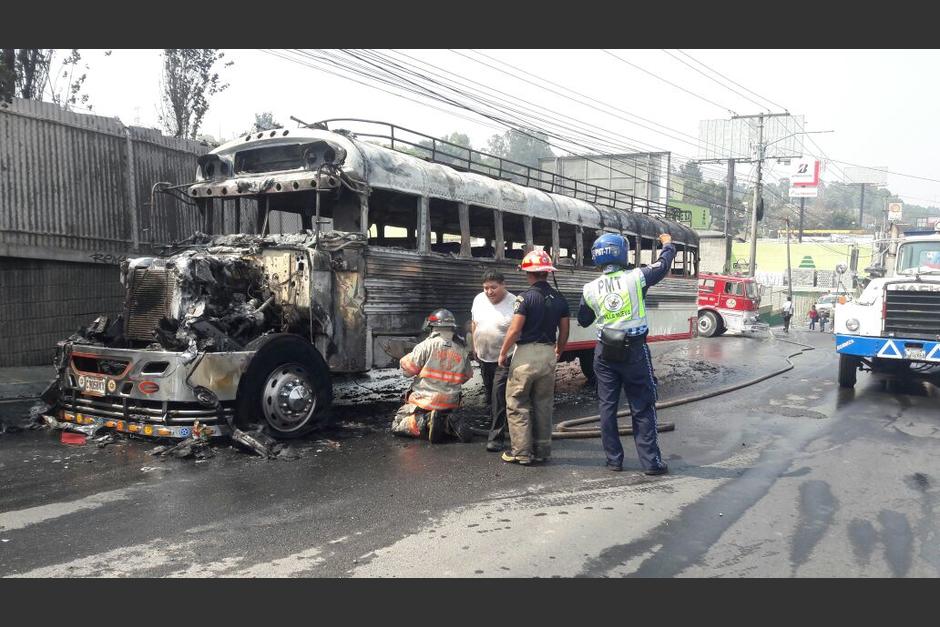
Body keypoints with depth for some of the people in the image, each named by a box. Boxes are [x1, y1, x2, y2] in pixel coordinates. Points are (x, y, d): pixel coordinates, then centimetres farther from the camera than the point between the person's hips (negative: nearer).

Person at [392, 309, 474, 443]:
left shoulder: (426, 346, -12)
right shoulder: (462, 351, 0)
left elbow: (408, 368, -10)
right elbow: (466, 376, 9)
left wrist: (406, 358, 12)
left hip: (425, 400, -4)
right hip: (450, 404, 4)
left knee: (397, 426, 8)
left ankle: (425, 422, -17)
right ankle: (449, 423, -4)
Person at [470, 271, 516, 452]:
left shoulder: (514, 304, -17)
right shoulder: (478, 300, 3)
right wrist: (475, 346, 15)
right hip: (484, 358, 7)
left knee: (499, 398, -10)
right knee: (490, 396, 17)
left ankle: (496, 437, -4)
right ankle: (498, 427, 34)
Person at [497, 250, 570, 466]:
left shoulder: (526, 297, -12)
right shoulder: (559, 299, 7)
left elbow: (514, 330, -15)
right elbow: (564, 332, 10)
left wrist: (503, 353, -3)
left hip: (526, 353, -6)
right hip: (548, 354, 6)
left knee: (517, 404, 3)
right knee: (543, 405, 13)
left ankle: (521, 452, 3)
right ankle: (542, 451, 19)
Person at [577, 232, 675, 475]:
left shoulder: (590, 289, -3)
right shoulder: (636, 277, -9)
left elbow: (583, 321, 11)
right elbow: (663, 265, 10)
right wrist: (668, 244, 29)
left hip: (605, 352, 2)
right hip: (635, 351, -2)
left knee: (607, 407, 11)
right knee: (642, 408, 6)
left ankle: (614, 459, 16)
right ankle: (651, 461, 10)